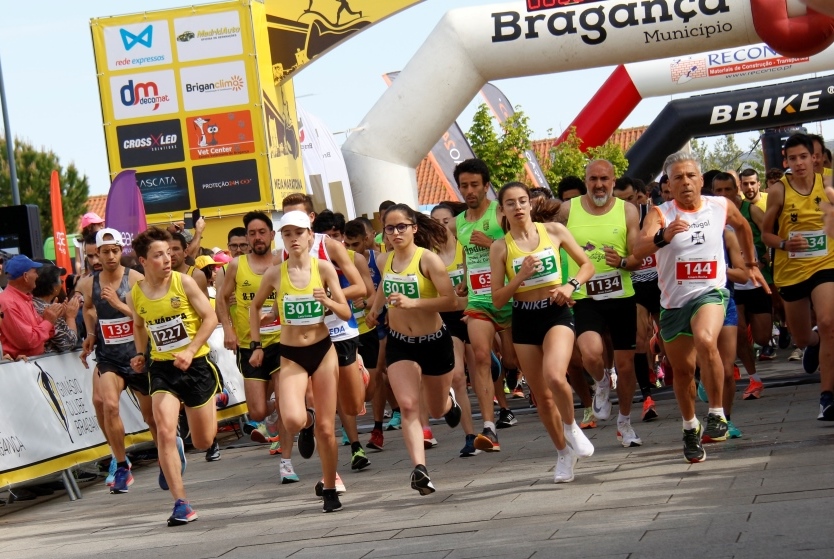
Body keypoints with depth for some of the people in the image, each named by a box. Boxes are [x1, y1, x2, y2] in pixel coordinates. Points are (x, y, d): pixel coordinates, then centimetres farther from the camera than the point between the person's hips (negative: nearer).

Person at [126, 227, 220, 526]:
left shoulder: (184, 282, -10)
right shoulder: (136, 295, -1)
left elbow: (210, 317, -8)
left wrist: (190, 351, -18)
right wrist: (140, 354, 4)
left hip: (195, 365, -2)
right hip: (162, 368, 2)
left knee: (203, 441, 8)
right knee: (165, 431, -19)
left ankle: (212, 409, 47)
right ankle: (181, 503, -13)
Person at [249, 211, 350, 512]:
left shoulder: (324, 268, -6)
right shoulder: (275, 274, -4)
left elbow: (346, 313, -4)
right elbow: (256, 307, 13)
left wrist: (327, 301, -24)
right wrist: (256, 345, 8)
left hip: (323, 351, 0)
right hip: (290, 355, 0)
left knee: (325, 428, 3)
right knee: (293, 420, -23)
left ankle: (330, 490, 21)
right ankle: (306, 424, 15)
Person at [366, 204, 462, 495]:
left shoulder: (427, 259, -18)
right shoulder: (386, 260, 0)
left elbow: (451, 300, -24)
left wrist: (412, 302, -32)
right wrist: (375, 308, 20)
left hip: (434, 342, -3)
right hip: (399, 343, 3)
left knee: (437, 410, 16)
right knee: (408, 406, -18)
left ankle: (448, 400, 54)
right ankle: (420, 469, -25)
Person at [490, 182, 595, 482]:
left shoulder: (554, 231, 1)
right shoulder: (500, 247, 0)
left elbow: (587, 265, 9)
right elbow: (497, 300, -1)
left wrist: (570, 286, -9)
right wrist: (521, 275, -15)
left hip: (556, 313, -2)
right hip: (524, 319, 2)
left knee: (554, 377, -28)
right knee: (542, 395, 8)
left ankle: (572, 427, 0)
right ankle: (564, 452, 28)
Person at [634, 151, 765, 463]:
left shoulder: (721, 207, -1)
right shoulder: (660, 214, -9)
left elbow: (742, 226, 24)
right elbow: (638, 252, -27)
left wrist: (751, 265, 30)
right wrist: (663, 237, -45)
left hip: (710, 292, -1)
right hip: (673, 301, 1)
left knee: (705, 341, -32)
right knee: (682, 370, 12)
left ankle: (716, 415, -21)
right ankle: (690, 428, 37)